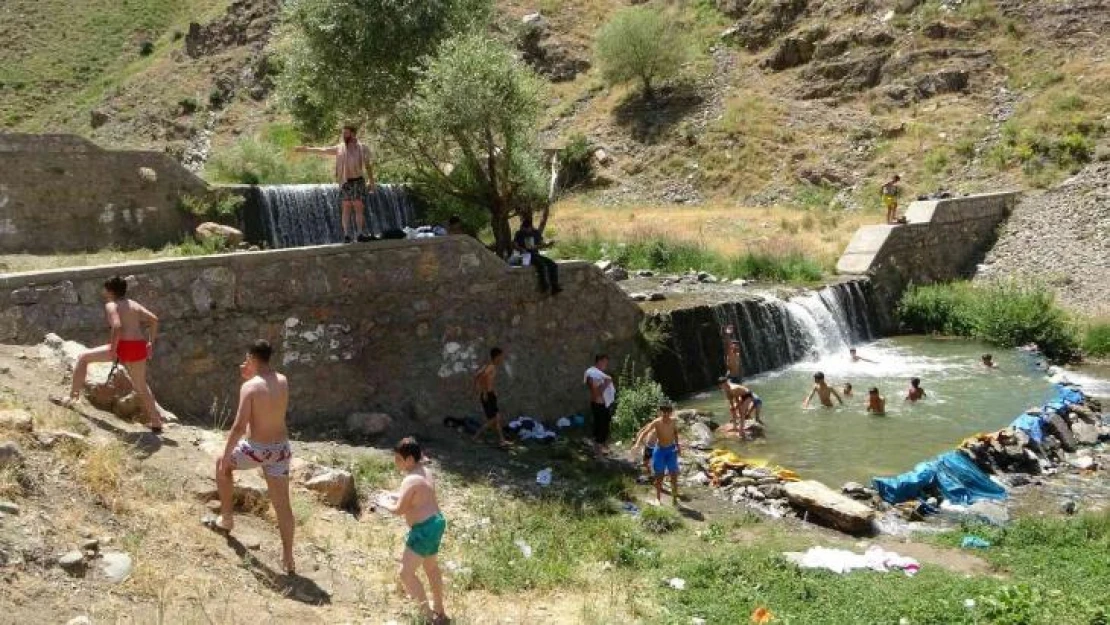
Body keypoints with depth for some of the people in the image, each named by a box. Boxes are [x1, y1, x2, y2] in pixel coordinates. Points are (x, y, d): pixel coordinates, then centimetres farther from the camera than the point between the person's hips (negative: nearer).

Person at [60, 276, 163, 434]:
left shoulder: (111, 305, -1)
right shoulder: (134, 304, 18)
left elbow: (117, 326, -19)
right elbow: (154, 319, 10)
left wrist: (113, 349, -14)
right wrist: (151, 342, 14)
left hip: (123, 346, -6)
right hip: (139, 347, 6)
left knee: (83, 357, 10)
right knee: (141, 385, 20)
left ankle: (73, 396, 7)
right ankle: (156, 423, 22)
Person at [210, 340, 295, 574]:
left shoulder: (249, 387, -17)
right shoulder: (283, 381, 1)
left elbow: (239, 426, -19)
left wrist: (226, 455, -9)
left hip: (256, 449, -4)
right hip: (280, 448, 5)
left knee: (222, 464, 28)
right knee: (282, 504, 9)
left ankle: (226, 519, 37)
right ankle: (288, 558, 11)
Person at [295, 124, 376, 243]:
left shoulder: (362, 147, 3)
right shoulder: (339, 148, 8)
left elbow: (368, 165, 5)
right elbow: (322, 150, 12)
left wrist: (372, 181, 3)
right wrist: (306, 149, 11)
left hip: (358, 181, -2)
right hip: (345, 182, 2)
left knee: (359, 207, -3)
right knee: (346, 208, -1)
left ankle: (360, 233, -3)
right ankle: (346, 234, -2)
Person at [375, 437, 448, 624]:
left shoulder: (411, 480, -22)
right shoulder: (424, 472, 8)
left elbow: (399, 510, -18)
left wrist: (383, 503, 1)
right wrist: (393, 496, 15)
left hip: (425, 529, -11)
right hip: (435, 523, 11)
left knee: (405, 573, -5)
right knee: (431, 568, 26)